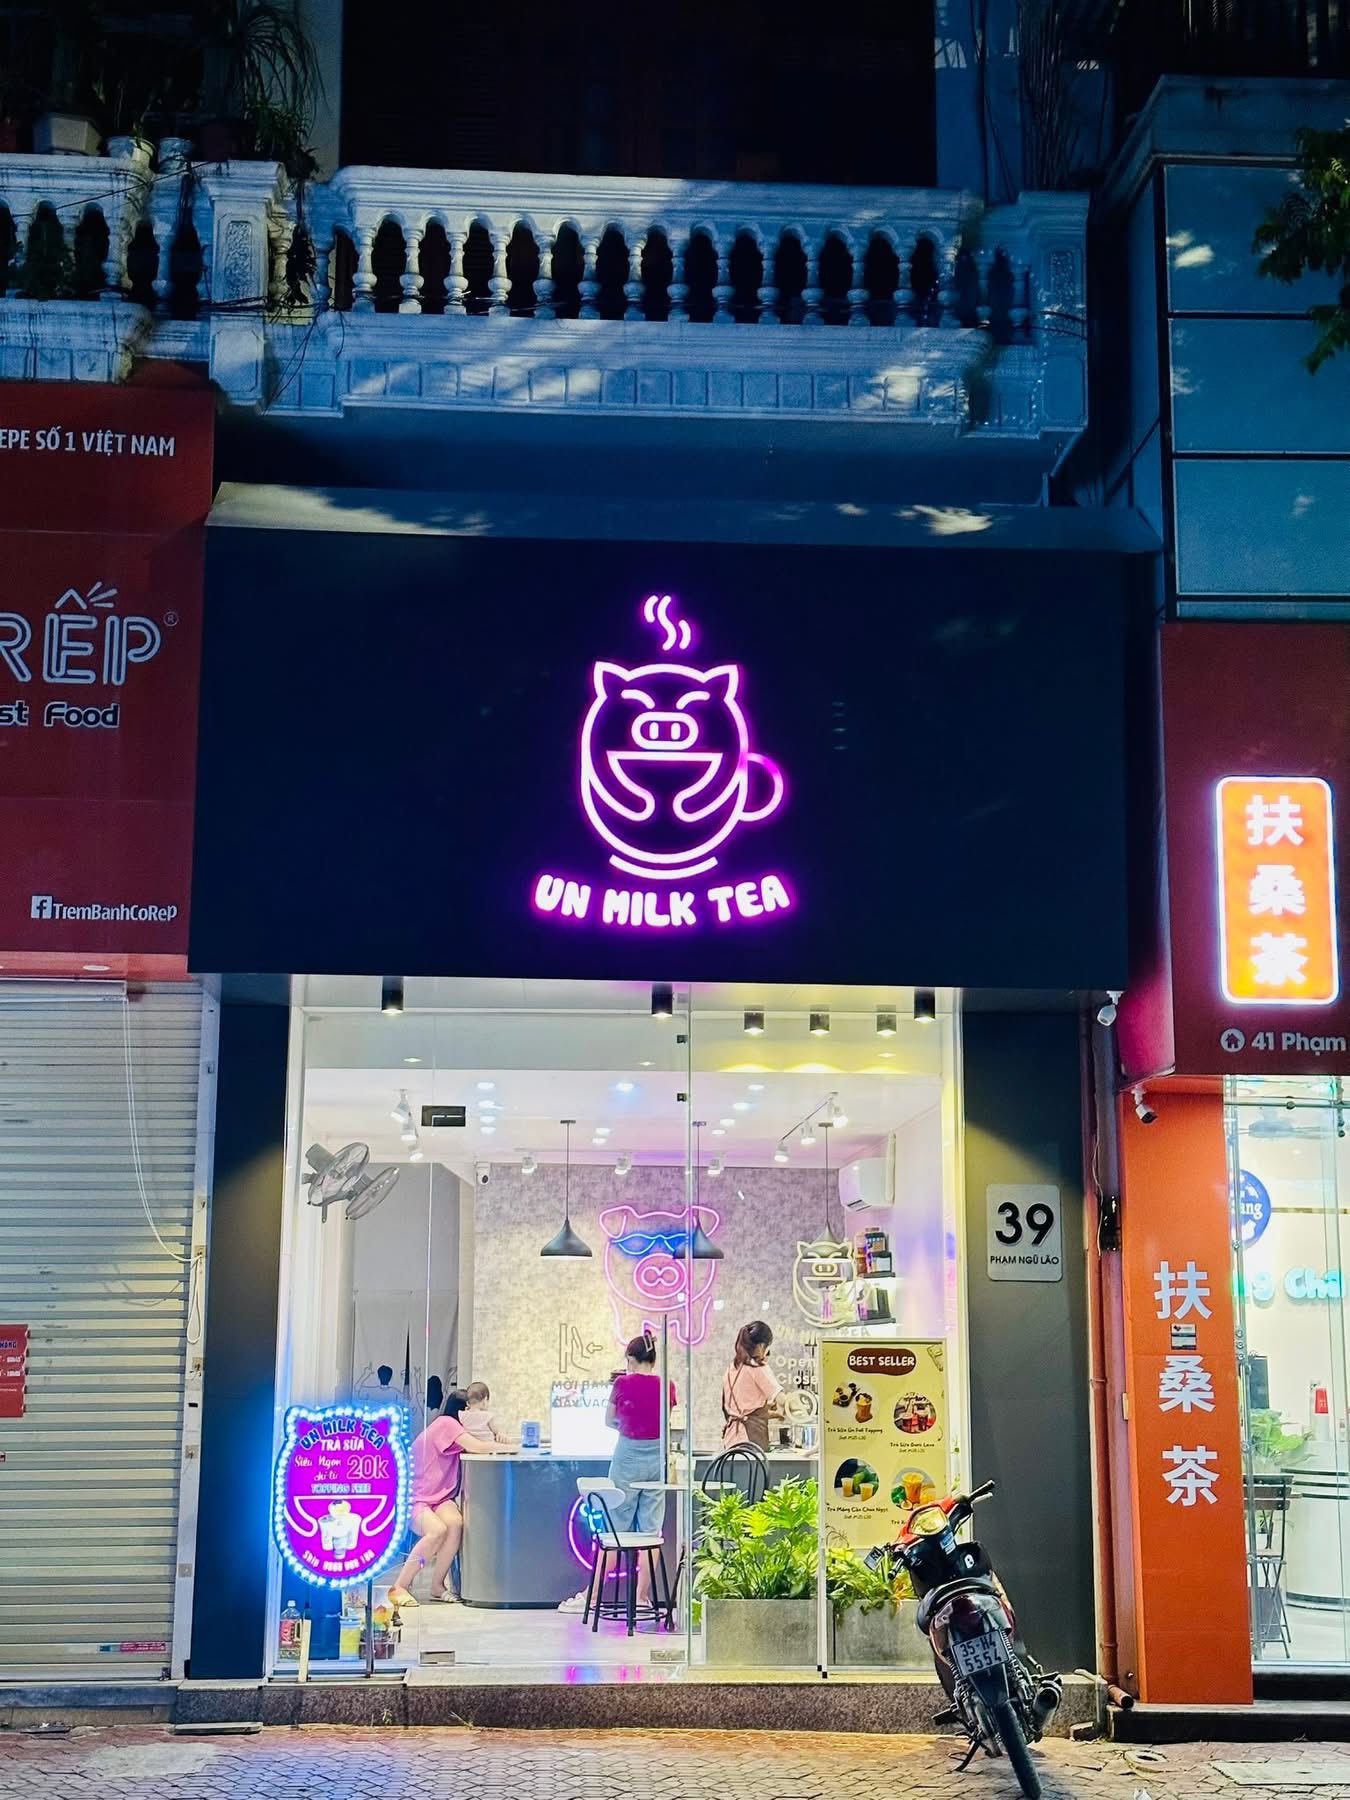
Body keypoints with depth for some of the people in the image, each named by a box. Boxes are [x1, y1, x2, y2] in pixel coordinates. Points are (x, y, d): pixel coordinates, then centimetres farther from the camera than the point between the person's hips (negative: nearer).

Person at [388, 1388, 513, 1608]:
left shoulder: (451, 1426, 18)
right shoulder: (446, 1423, -10)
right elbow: (478, 1448, -18)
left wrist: (497, 1446, -8)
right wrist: (514, 1448, -10)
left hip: (439, 1499, 7)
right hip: (415, 1499, -7)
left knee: (455, 1523, -26)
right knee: (437, 1530, -34)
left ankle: (437, 1585, -14)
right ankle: (399, 1587, -19)